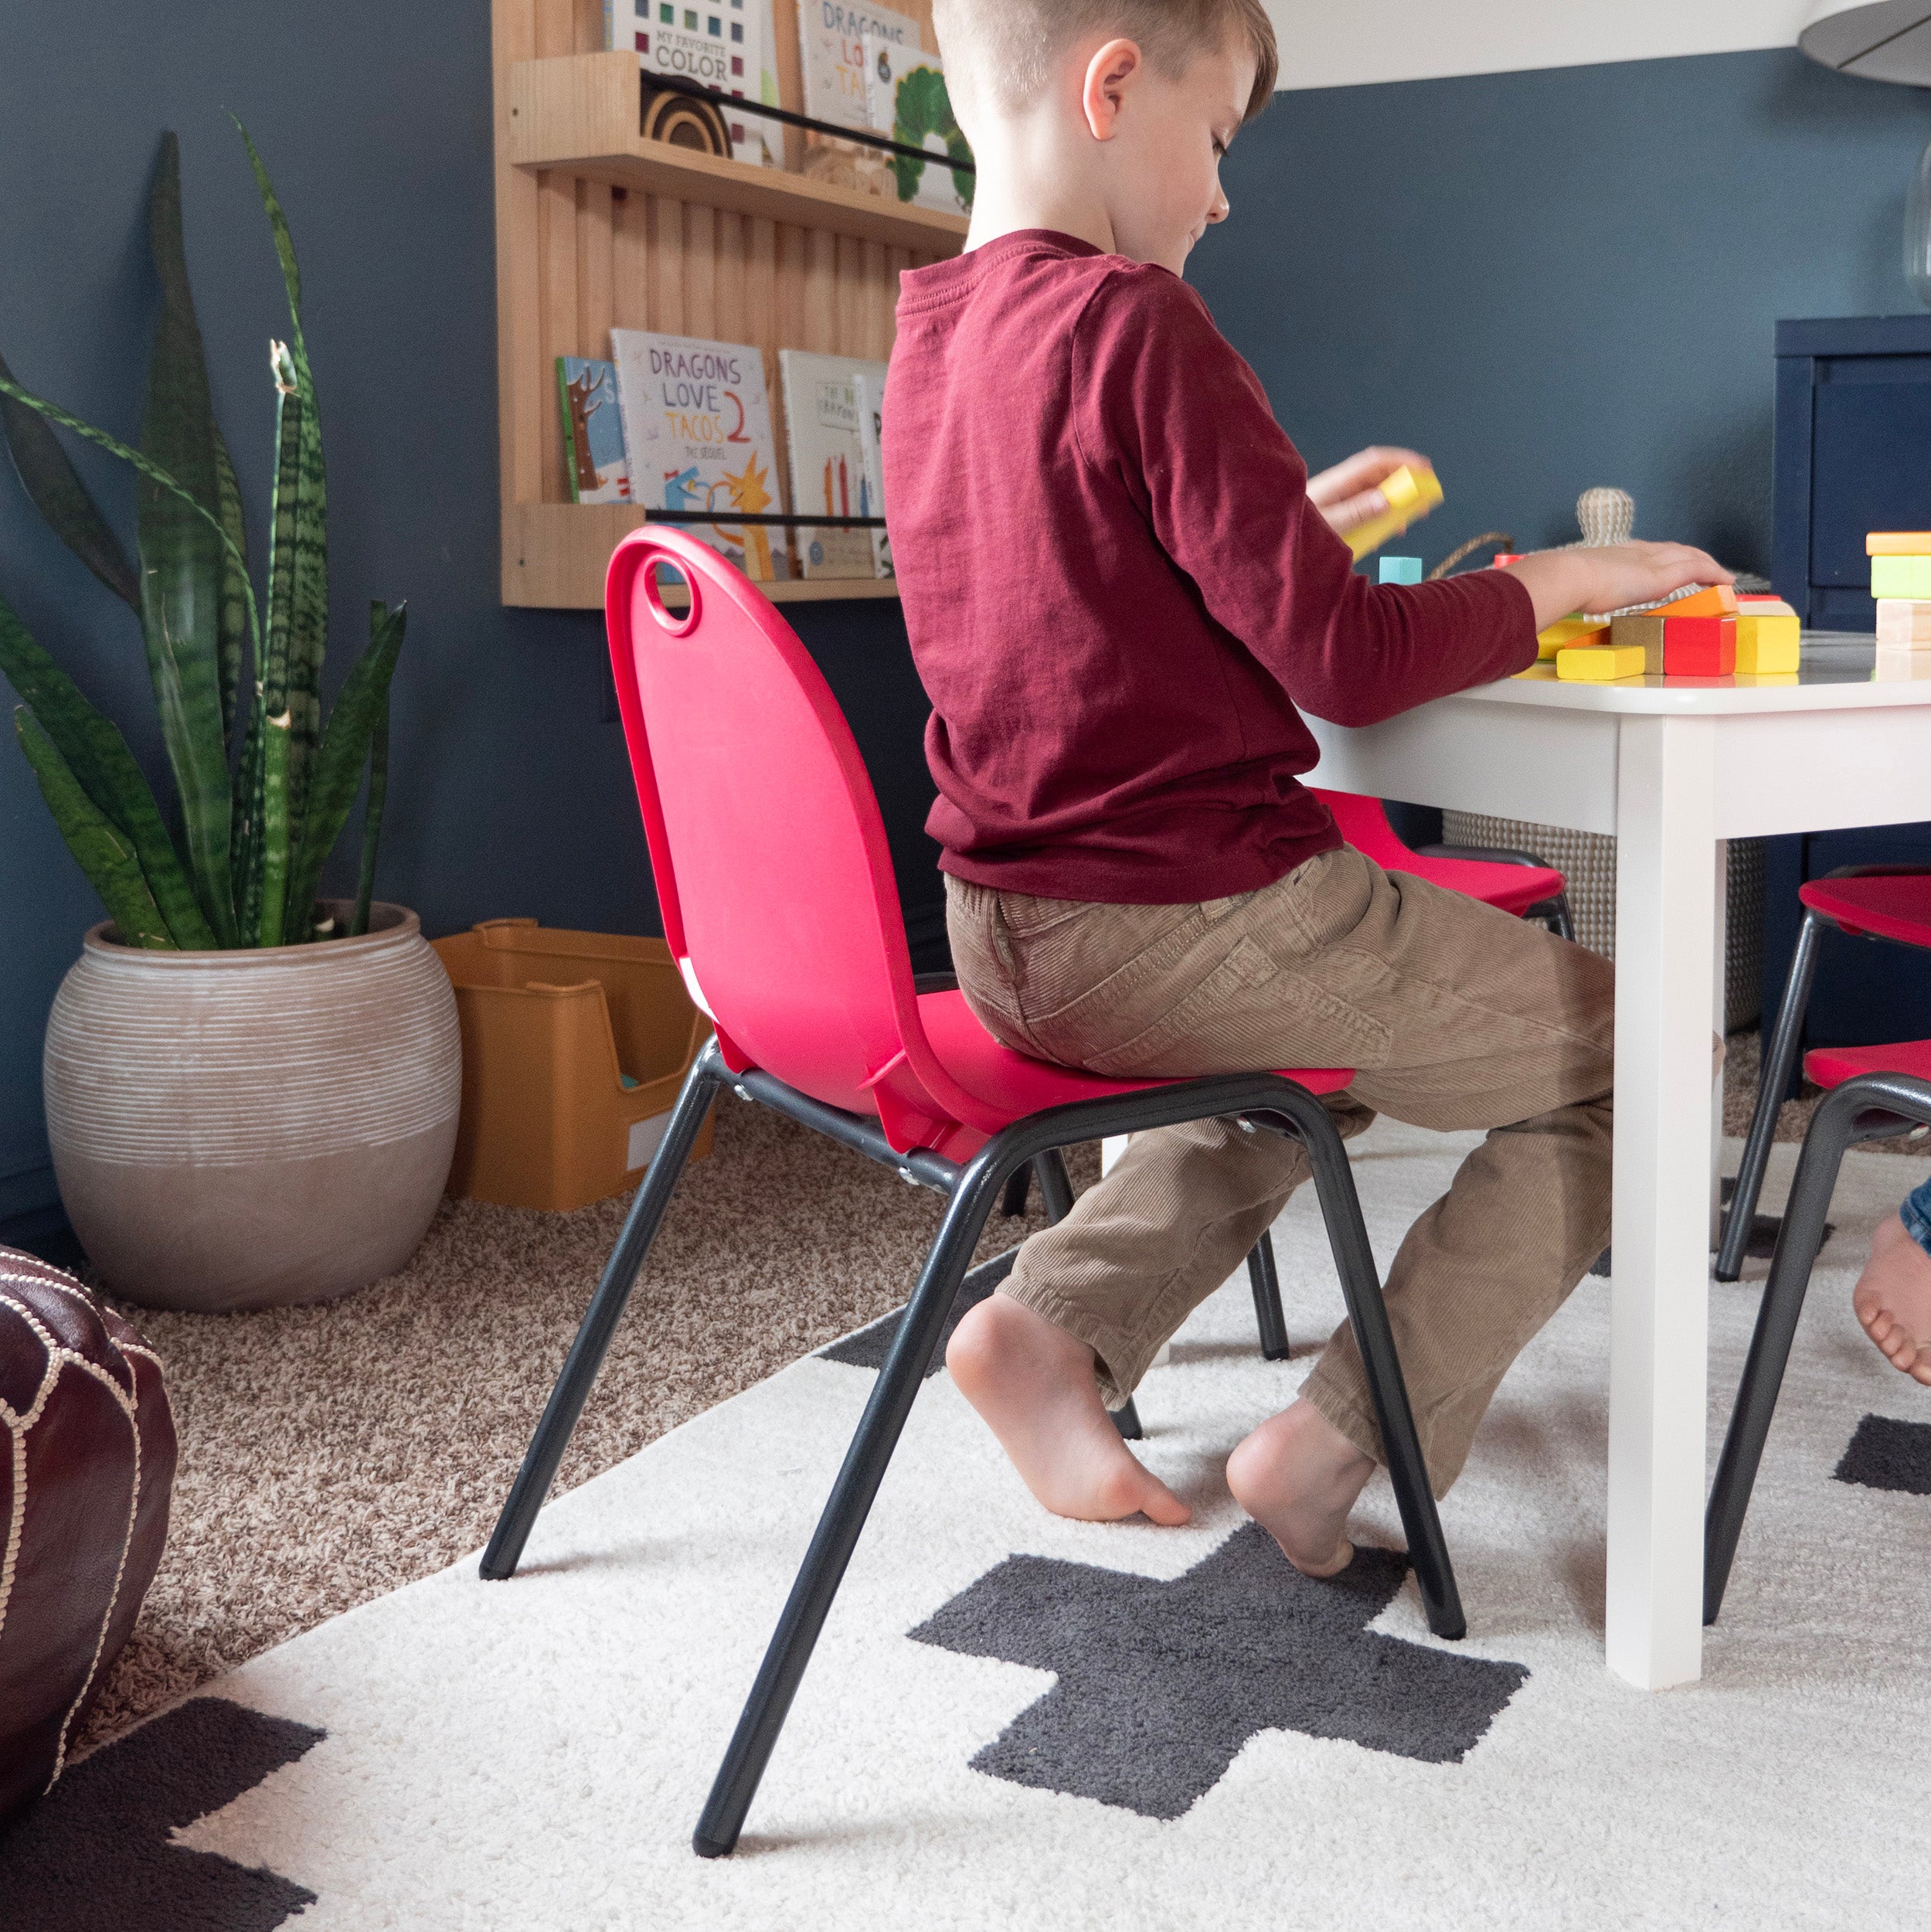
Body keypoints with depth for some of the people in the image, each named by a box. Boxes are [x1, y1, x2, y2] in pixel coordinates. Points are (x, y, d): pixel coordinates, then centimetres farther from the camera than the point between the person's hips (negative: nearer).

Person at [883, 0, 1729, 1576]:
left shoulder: (928, 338, 9)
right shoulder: (1135, 324, -17)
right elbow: (1347, 660, -18)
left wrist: (1290, 522, 20)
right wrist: (1555, 582, -3)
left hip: (1009, 938, 9)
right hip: (1184, 928, -9)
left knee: (1323, 1042, 35)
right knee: (1633, 1050, 7)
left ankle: (1054, 1322, 16)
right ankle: (1339, 1445, 4)